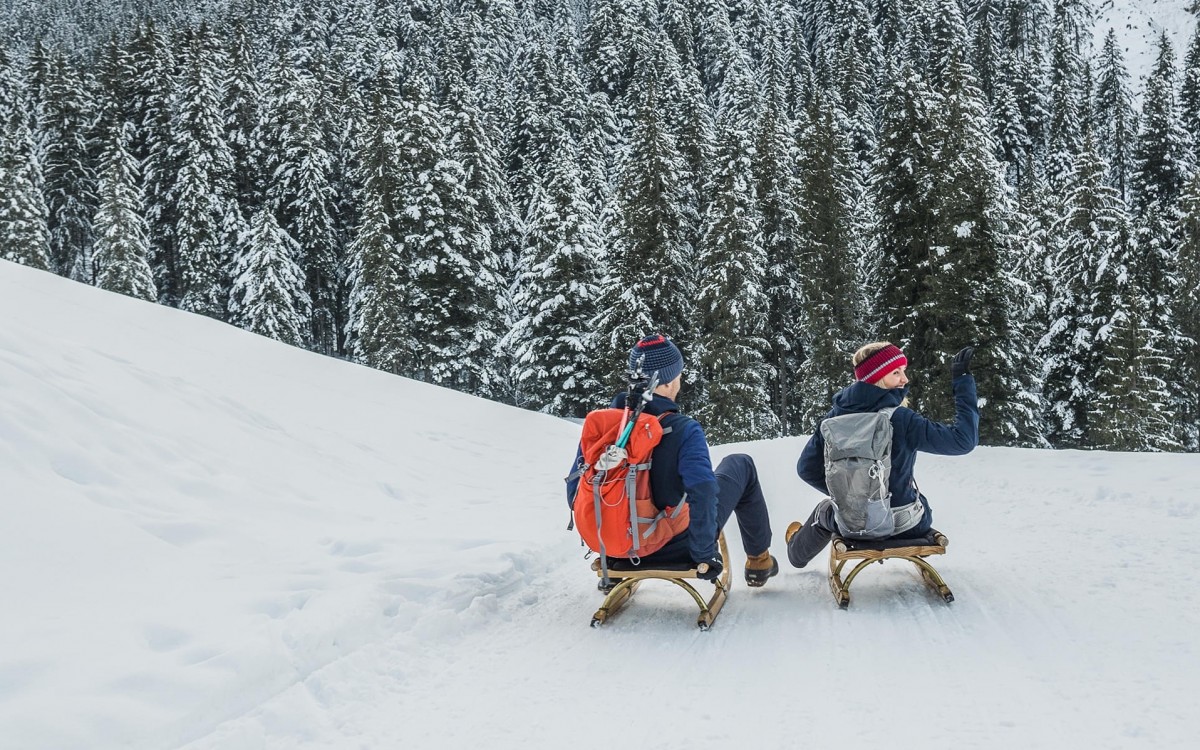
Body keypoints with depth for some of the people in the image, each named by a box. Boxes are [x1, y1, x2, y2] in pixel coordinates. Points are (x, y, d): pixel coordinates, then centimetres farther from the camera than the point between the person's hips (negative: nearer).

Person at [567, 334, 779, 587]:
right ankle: (758, 561, 29)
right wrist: (705, 554, -16)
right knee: (740, 464, 18)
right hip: (675, 546, -4)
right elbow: (702, 494, -30)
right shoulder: (684, 430, -23)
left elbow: (575, 486, -1)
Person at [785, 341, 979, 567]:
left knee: (824, 511, 40)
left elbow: (808, 468, -4)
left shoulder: (837, 415, -12)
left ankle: (797, 550, 69)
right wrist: (964, 382, -17)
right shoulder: (901, 420, -25)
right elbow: (964, 439, -25)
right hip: (904, 527, -2)